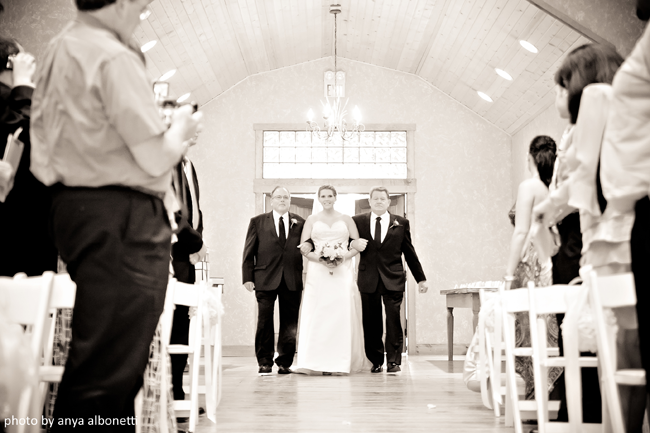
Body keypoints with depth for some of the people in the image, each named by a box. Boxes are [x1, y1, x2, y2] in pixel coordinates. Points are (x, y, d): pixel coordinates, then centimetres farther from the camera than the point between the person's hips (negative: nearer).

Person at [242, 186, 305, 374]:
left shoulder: (300, 223, 9)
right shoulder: (257, 222, 8)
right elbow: (249, 252, 5)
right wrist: (247, 277, -3)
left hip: (292, 281, 1)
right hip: (265, 279, -1)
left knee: (289, 323, 5)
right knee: (265, 322, 2)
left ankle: (285, 362, 17)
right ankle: (265, 362, 13)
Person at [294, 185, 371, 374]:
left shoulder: (346, 219, 12)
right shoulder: (312, 219, 11)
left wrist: (343, 257, -11)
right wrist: (319, 259, -11)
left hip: (343, 271, 0)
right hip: (318, 272, 0)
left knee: (343, 312, -6)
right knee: (318, 314, -7)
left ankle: (342, 361, 0)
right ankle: (321, 362, -5)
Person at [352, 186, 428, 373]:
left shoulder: (401, 223, 9)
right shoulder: (357, 221, 7)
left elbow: (409, 253, 12)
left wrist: (421, 279, 12)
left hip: (393, 280, 0)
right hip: (368, 280, 1)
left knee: (393, 321, -6)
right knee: (371, 323, 4)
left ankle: (393, 361, 5)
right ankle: (376, 361, 18)